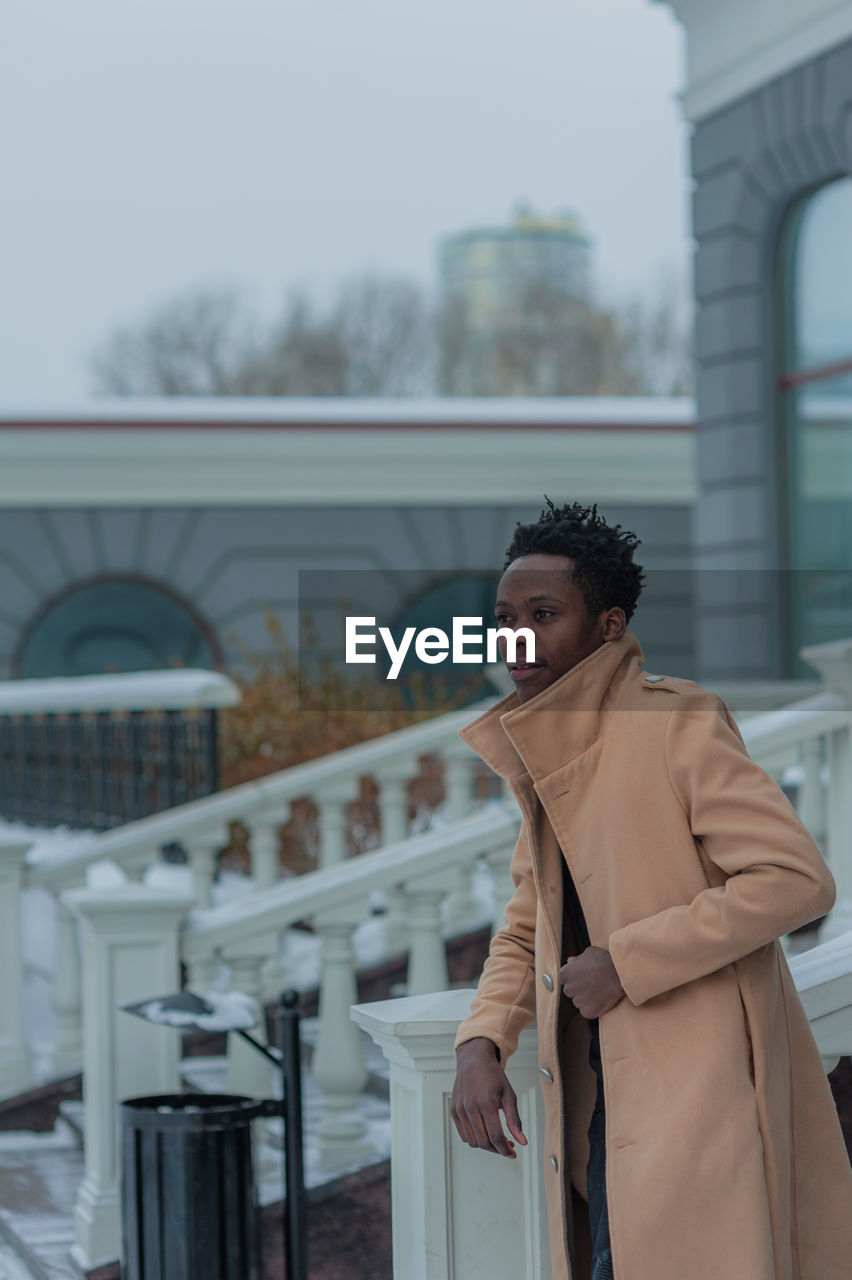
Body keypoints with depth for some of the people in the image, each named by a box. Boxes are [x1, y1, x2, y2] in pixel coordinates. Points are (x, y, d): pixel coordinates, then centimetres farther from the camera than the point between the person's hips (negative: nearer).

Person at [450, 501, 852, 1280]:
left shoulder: (676, 726, -11)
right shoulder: (539, 754, 15)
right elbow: (526, 929, 22)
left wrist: (626, 961, -17)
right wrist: (481, 1043, 3)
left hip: (693, 1085, -8)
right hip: (600, 1088, 8)